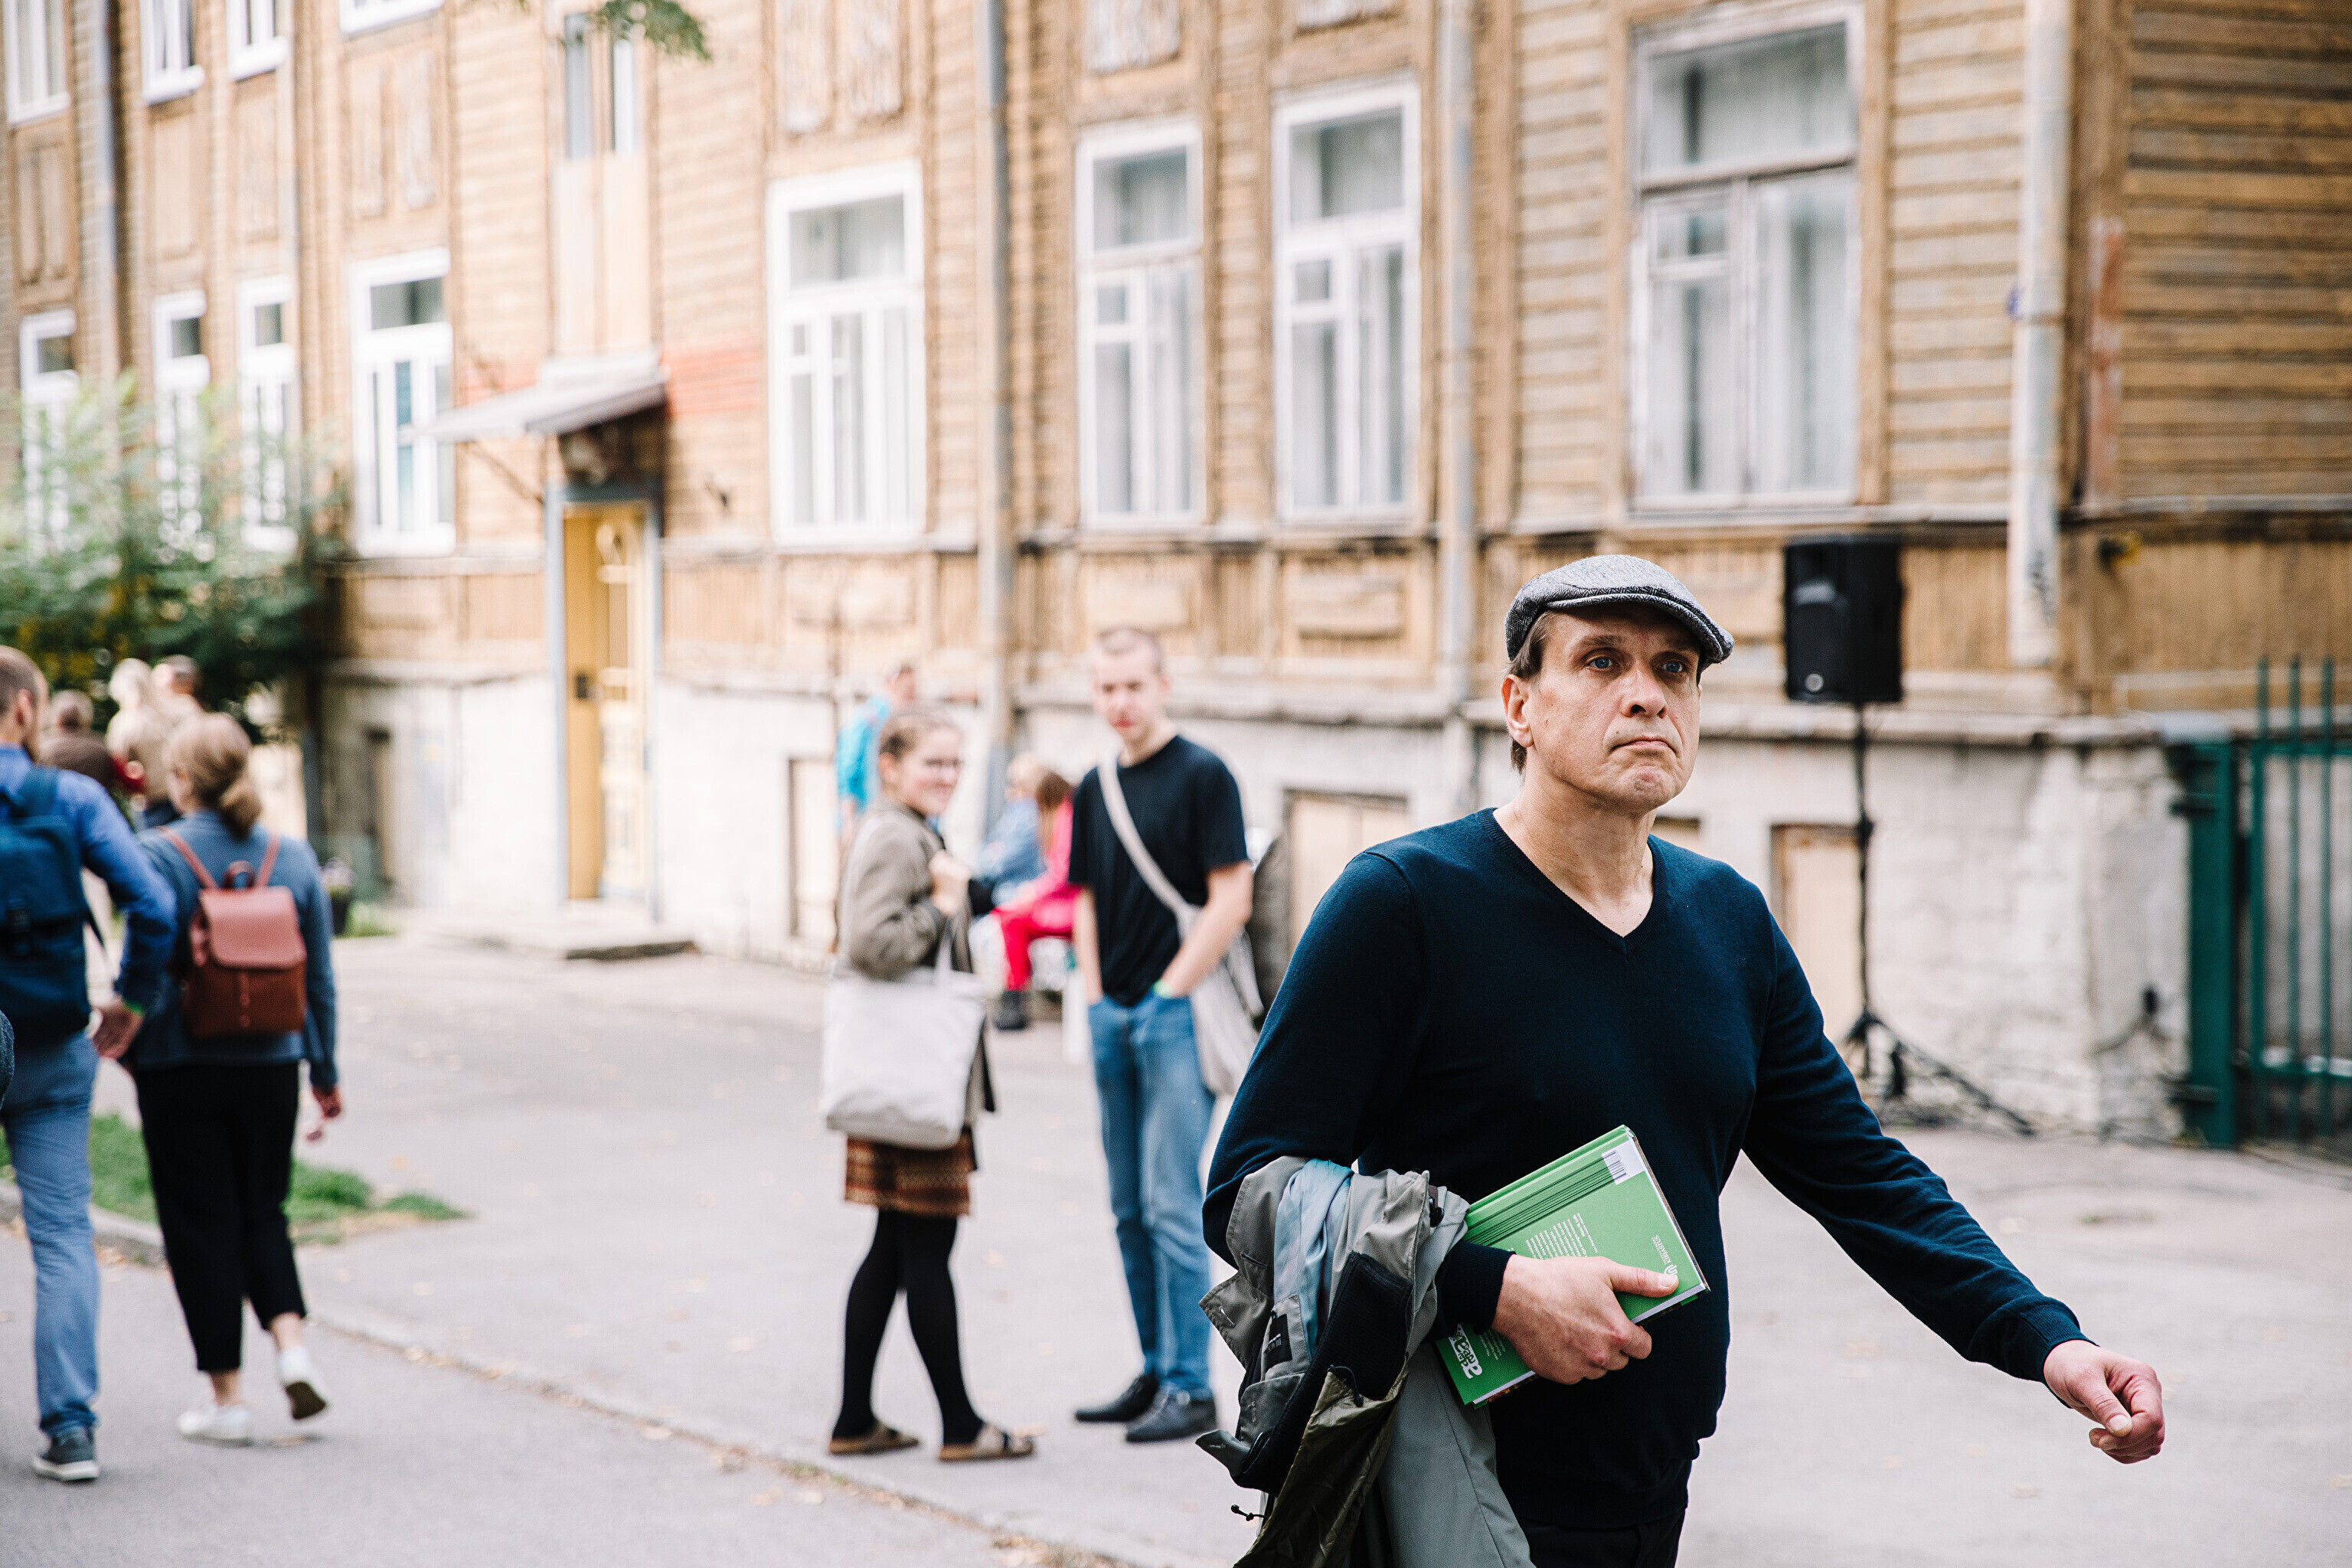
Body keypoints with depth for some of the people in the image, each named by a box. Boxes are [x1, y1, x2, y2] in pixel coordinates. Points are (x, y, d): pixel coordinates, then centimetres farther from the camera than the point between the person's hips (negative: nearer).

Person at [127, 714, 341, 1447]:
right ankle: (292, 1345, -2)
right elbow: (320, 979, 5)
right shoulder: (293, 857, 1)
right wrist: (326, 1074, 14)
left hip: (182, 1068, -3)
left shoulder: (158, 856, -11)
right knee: (262, 1213, 19)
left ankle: (227, 1396, 8)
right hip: (271, 1066, 4)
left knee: (200, 1224, 6)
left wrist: (128, 1049, 0)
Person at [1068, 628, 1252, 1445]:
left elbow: (1231, 900, -12)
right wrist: (1096, 1000, 9)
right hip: (1112, 1017, 7)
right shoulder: (1094, 788, 13)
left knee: (1171, 1205, -8)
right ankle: (1155, 1372, 20)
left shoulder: (1203, 776, -8)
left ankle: (1190, 1388, -3)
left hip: (1177, 1015, -7)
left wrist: (1167, 993, -12)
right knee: (1130, 1209, 11)